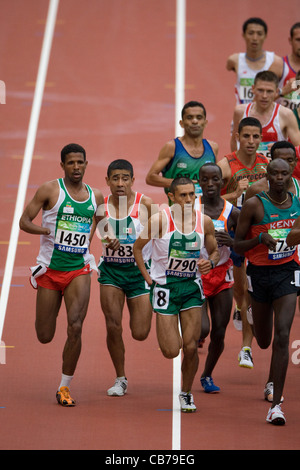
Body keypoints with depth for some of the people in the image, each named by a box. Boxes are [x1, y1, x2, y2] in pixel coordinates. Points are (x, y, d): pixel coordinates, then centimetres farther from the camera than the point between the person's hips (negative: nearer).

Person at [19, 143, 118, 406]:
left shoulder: (96, 196, 8)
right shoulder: (50, 190, -4)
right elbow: (24, 221, -6)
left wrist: (111, 240, 5)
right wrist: (43, 230, -26)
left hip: (79, 270, 2)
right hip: (50, 269, -2)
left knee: (75, 327, -17)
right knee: (45, 336, 6)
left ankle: (65, 387, -3)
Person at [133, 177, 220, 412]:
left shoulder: (204, 221, -2)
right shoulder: (160, 220, -11)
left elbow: (215, 251, 13)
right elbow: (138, 247, 3)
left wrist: (210, 263, -9)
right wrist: (147, 277, -3)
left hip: (192, 287, 2)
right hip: (165, 286, -2)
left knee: (191, 348, -3)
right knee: (172, 351, -5)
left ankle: (186, 393, 20)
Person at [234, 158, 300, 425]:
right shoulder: (254, 205, -9)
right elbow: (238, 246, -6)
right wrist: (260, 238, -22)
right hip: (259, 273, 0)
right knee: (263, 341, 13)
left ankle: (276, 405, -17)